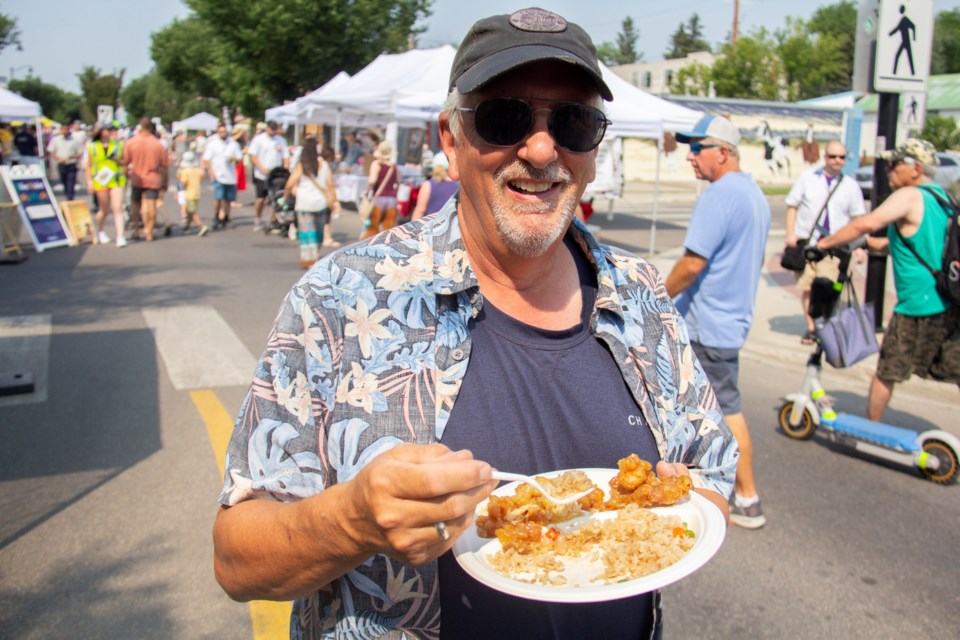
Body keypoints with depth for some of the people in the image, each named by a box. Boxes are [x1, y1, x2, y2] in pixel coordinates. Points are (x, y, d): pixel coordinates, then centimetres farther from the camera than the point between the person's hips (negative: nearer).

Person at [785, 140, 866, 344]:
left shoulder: (851, 186, 9)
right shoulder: (807, 178, 7)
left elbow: (858, 219, 13)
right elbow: (792, 206, 9)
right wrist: (791, 234, -2)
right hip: (805, 242, 1)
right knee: (806, 287, 2)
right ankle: (811, 328, 14)